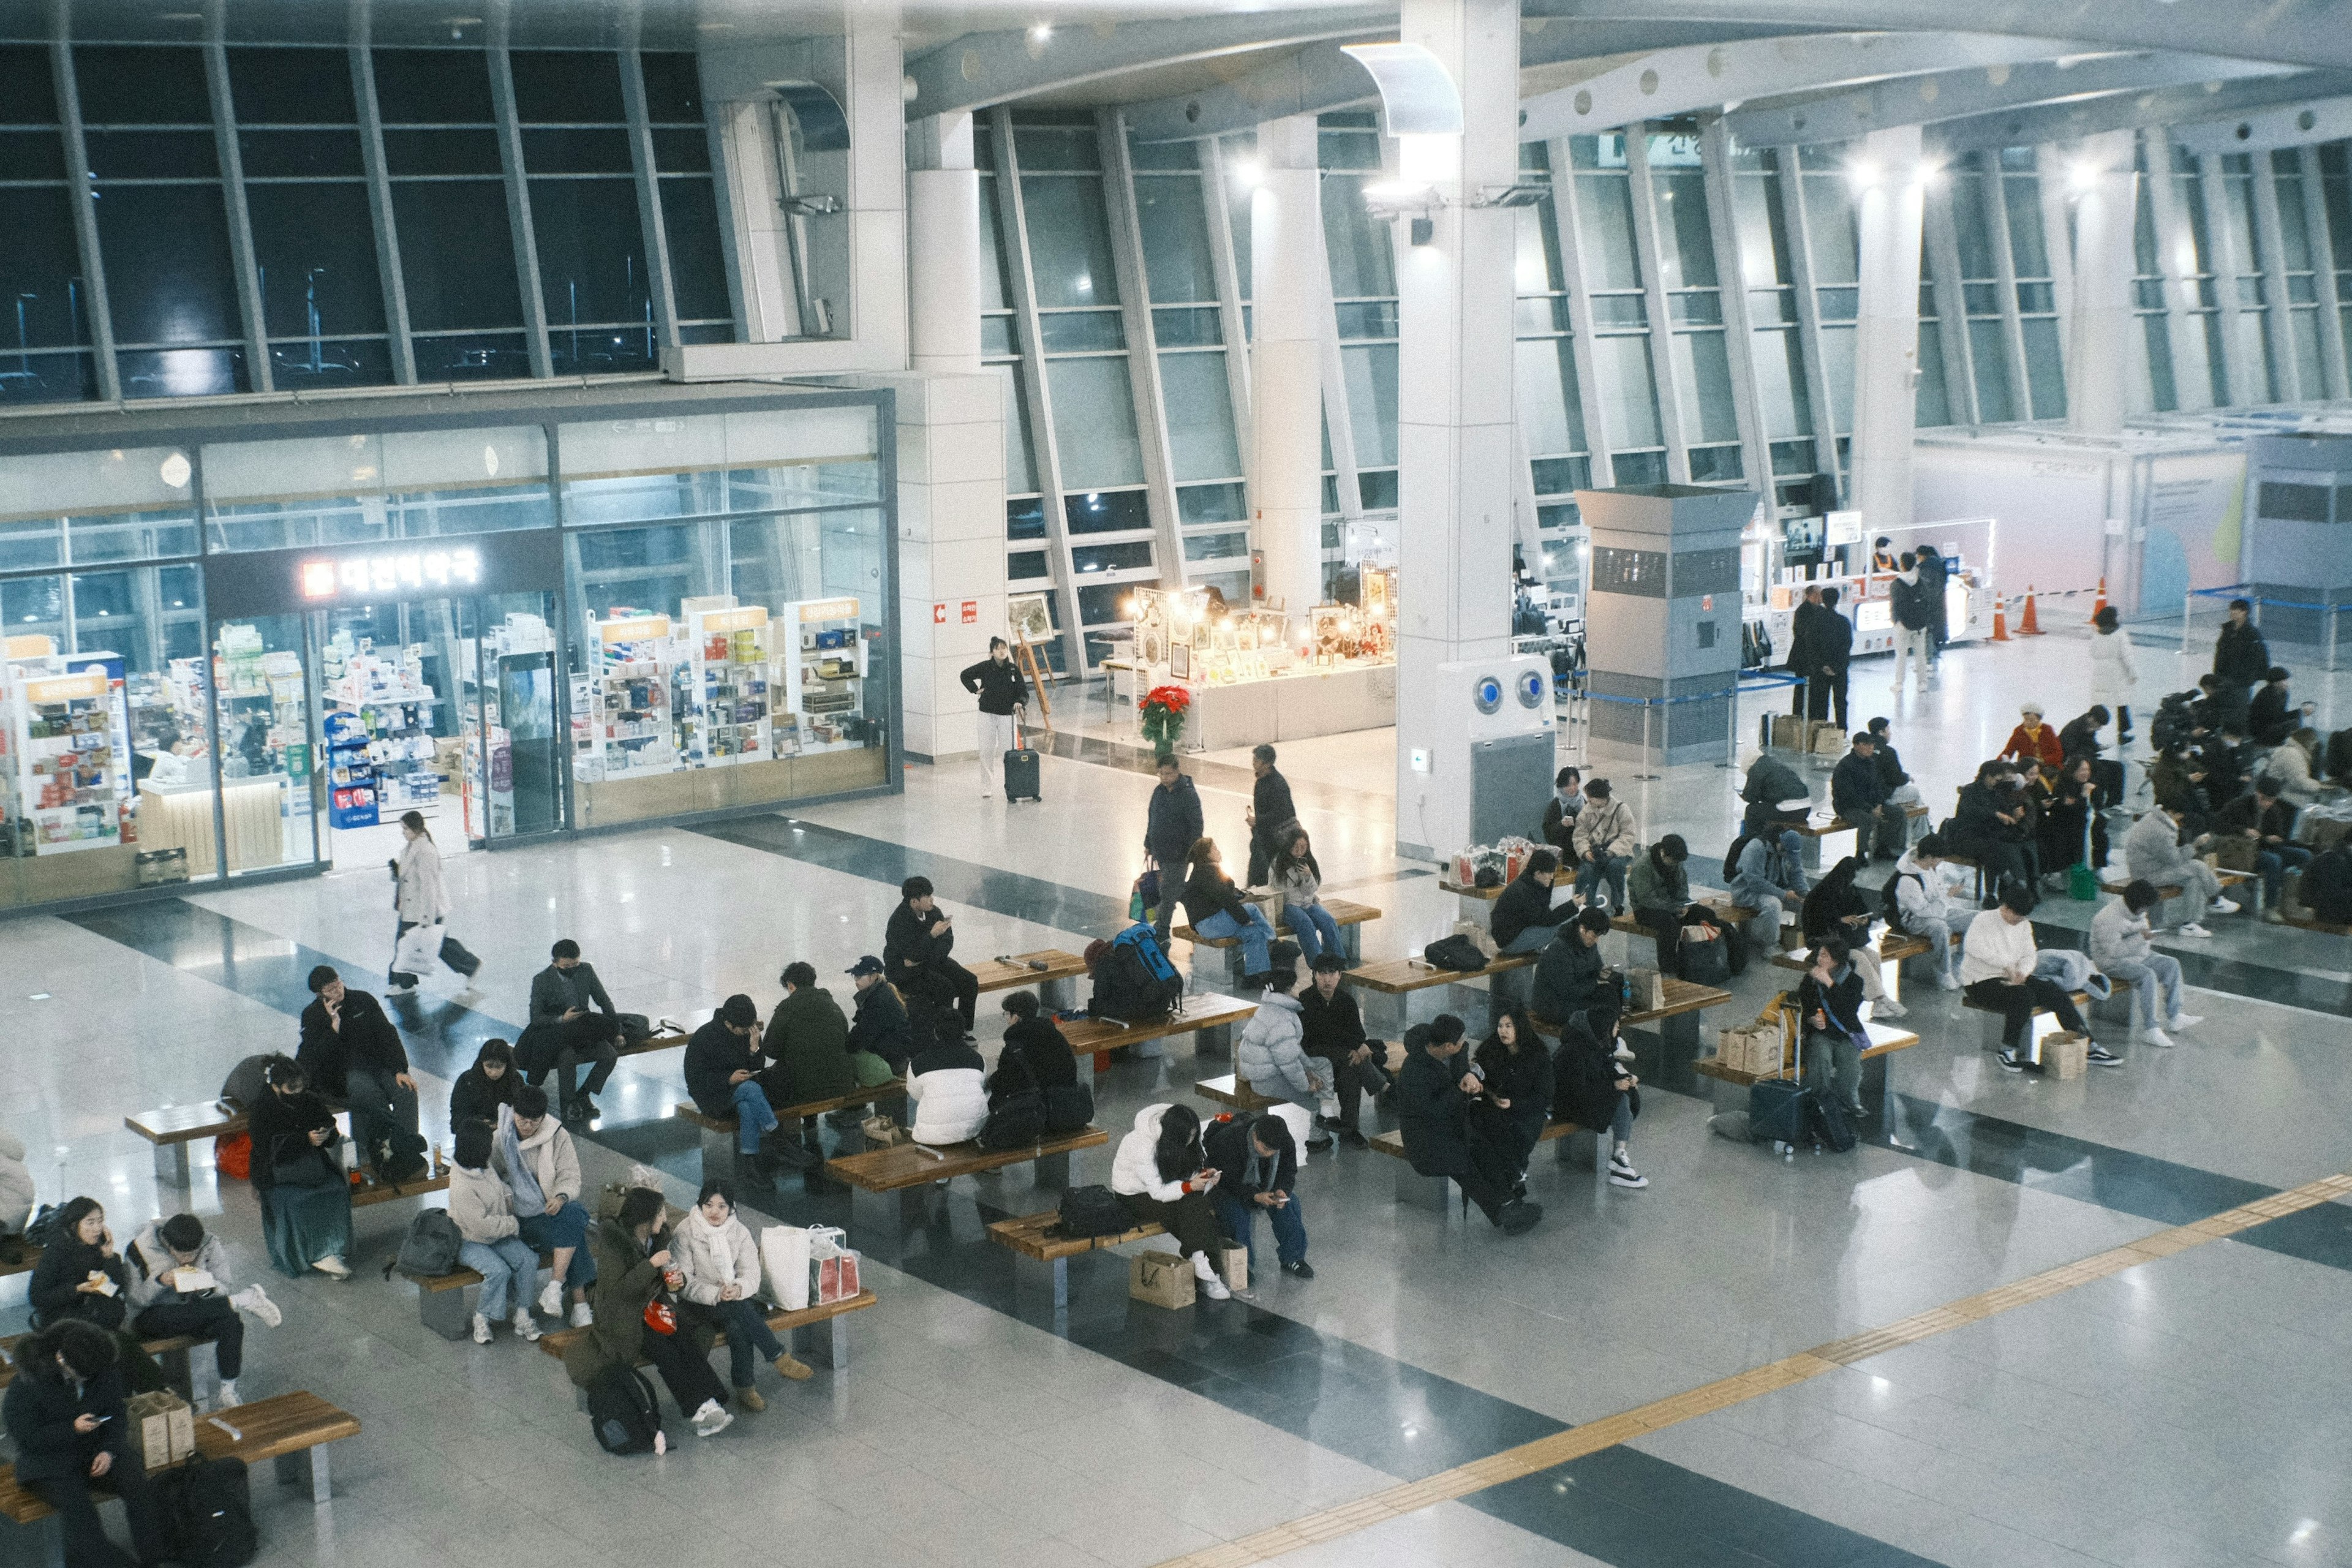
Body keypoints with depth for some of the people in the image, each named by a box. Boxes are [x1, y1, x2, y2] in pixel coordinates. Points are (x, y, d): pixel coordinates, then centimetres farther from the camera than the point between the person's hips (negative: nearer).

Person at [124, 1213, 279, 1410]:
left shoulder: (210, 1244, -8)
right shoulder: (140, 1249, -13)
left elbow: (224, 1288, -3)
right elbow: (135, 1299, -13)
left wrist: (206, 1287, -25)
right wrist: (160, 1282, -30)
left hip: (195, 1313, 2)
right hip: (152, 1318, -2)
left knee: (232, 1324, -31)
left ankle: (228, 1393, -23)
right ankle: (243, 1300, -30)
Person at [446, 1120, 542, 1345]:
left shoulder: (486, 1169, -1)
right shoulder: (461, 1187, -29)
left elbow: (500, 1187, 24)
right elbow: (482, 1225, -28)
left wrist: (508, 1197, 5)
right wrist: (513, 1224, -18)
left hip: (497, 1236, 8)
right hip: (470, 1241, -8)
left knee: (528, 1259, -13)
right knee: (499, 1270, -30)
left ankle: (522, 1315, -4)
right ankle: (481, 1318, -7)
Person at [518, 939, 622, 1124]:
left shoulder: (586, 971, -2)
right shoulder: (541, 981, -12)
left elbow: (603, 1001, 8)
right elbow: (536, 1018, -11)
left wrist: (616, 1031, 3)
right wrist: (562, 1019, -26)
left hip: (585, 1029, 4)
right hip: (556, 1034, -4)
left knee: (611, 1054, -21)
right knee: (568, 1057, -36)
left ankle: (584, 1094, -2)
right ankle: (568, 1102, -14)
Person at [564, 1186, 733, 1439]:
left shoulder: (659, 1236, 2)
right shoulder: (612, 1240, -17)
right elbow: (617, 1289, -22)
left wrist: (677, 1280, -8)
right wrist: (651, 1264, -28)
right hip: (625, 1317, -6)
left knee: (690, 1337, -23)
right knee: (664, 1349, -28)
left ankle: (707, 1405, -28)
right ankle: (701, 1411, -26)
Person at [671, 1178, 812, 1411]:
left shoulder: (740, 1232, 3)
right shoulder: (684, 1234, -8)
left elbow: (752, 1272, -4)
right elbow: (684, 1283, -13)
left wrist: (739, 1289, -28)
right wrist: (716, 1294, -29)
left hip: (737, 1298, 3)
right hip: (699, 1305, -3)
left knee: (738, 1325, -32)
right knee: (738, 1308, -33)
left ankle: (744, 1389, -25)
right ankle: (779, 1358, -27)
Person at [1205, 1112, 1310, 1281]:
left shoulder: (1286, 1143, -19)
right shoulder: (1228, 1142, -35)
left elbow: (1288, 1172, -6)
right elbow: (1231, 1182, -31)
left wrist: (1282, 1190, -29)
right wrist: (1255, 1196, -46)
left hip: (1260, 1187, 5)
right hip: (1224, 1186, -5)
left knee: (1290, 1204, -18)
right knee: (1238, 1212, -34)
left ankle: (1292, 1259, -5)